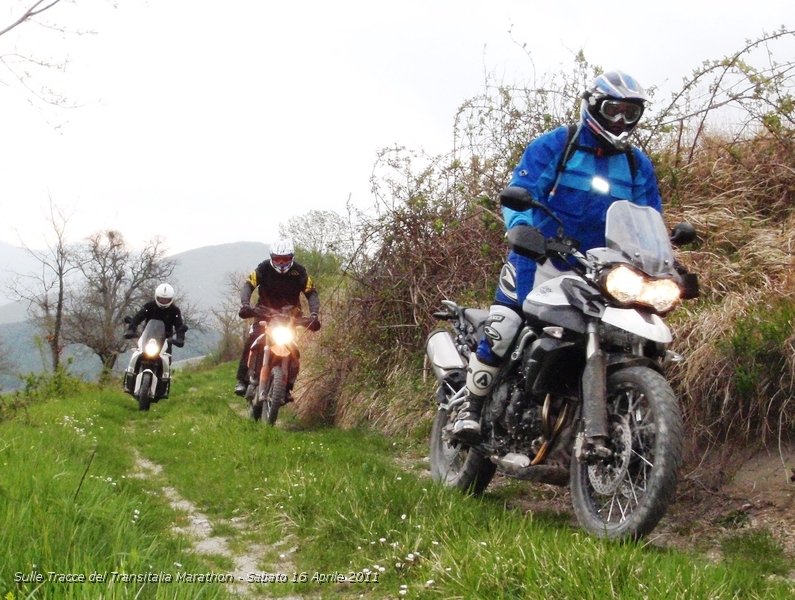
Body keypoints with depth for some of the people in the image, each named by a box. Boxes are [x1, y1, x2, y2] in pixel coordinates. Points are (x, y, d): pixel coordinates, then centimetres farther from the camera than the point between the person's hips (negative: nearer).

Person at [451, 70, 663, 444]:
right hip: (540, 258, -4)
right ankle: (472, 406, -3)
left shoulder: (639, 166, 10)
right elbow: (518, 193, -12)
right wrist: (523, 229, -32)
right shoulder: (553, 146, -3)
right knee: (502, 329, -17)